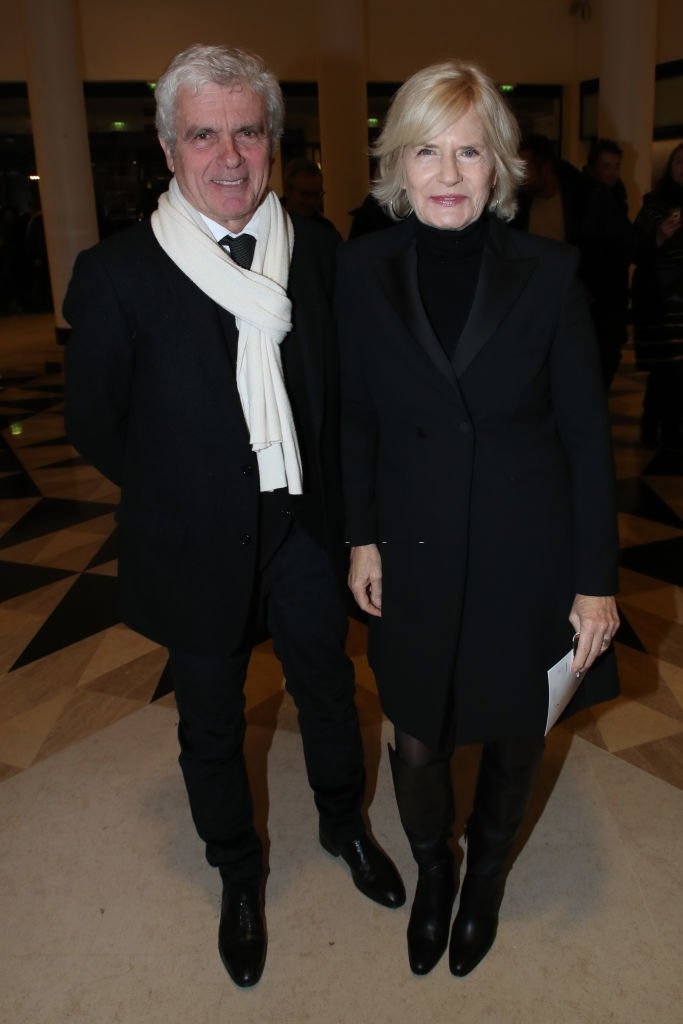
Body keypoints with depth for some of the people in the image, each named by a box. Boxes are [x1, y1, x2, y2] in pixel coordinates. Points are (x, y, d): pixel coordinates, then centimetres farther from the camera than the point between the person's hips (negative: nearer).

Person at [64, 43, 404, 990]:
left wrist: (323, 487, -1)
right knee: (211, 724, 17)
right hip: (196, 548, -2)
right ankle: (238, 871, 45)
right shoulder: (117, 273, -15)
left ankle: (344, 823, 52)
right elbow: (94, 423, -6)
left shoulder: (316, 249, -4)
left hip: (304, 530, 3)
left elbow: (339, 385, 6)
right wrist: (184, 495, -2)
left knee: (328, 688, 22)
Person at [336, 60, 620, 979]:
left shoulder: (548, 272, -9)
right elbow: (358, 418, 5)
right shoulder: (364, 271, -4)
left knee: (512, 735, 17)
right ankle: (431, 871, 47)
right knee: (416, 740, 14)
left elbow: (587, 435, -7)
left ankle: (486, 875, 49)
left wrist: (596, 580, -7)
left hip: (526, 556, 0)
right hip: (415, 556, 1)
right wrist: (362, 537, 1)